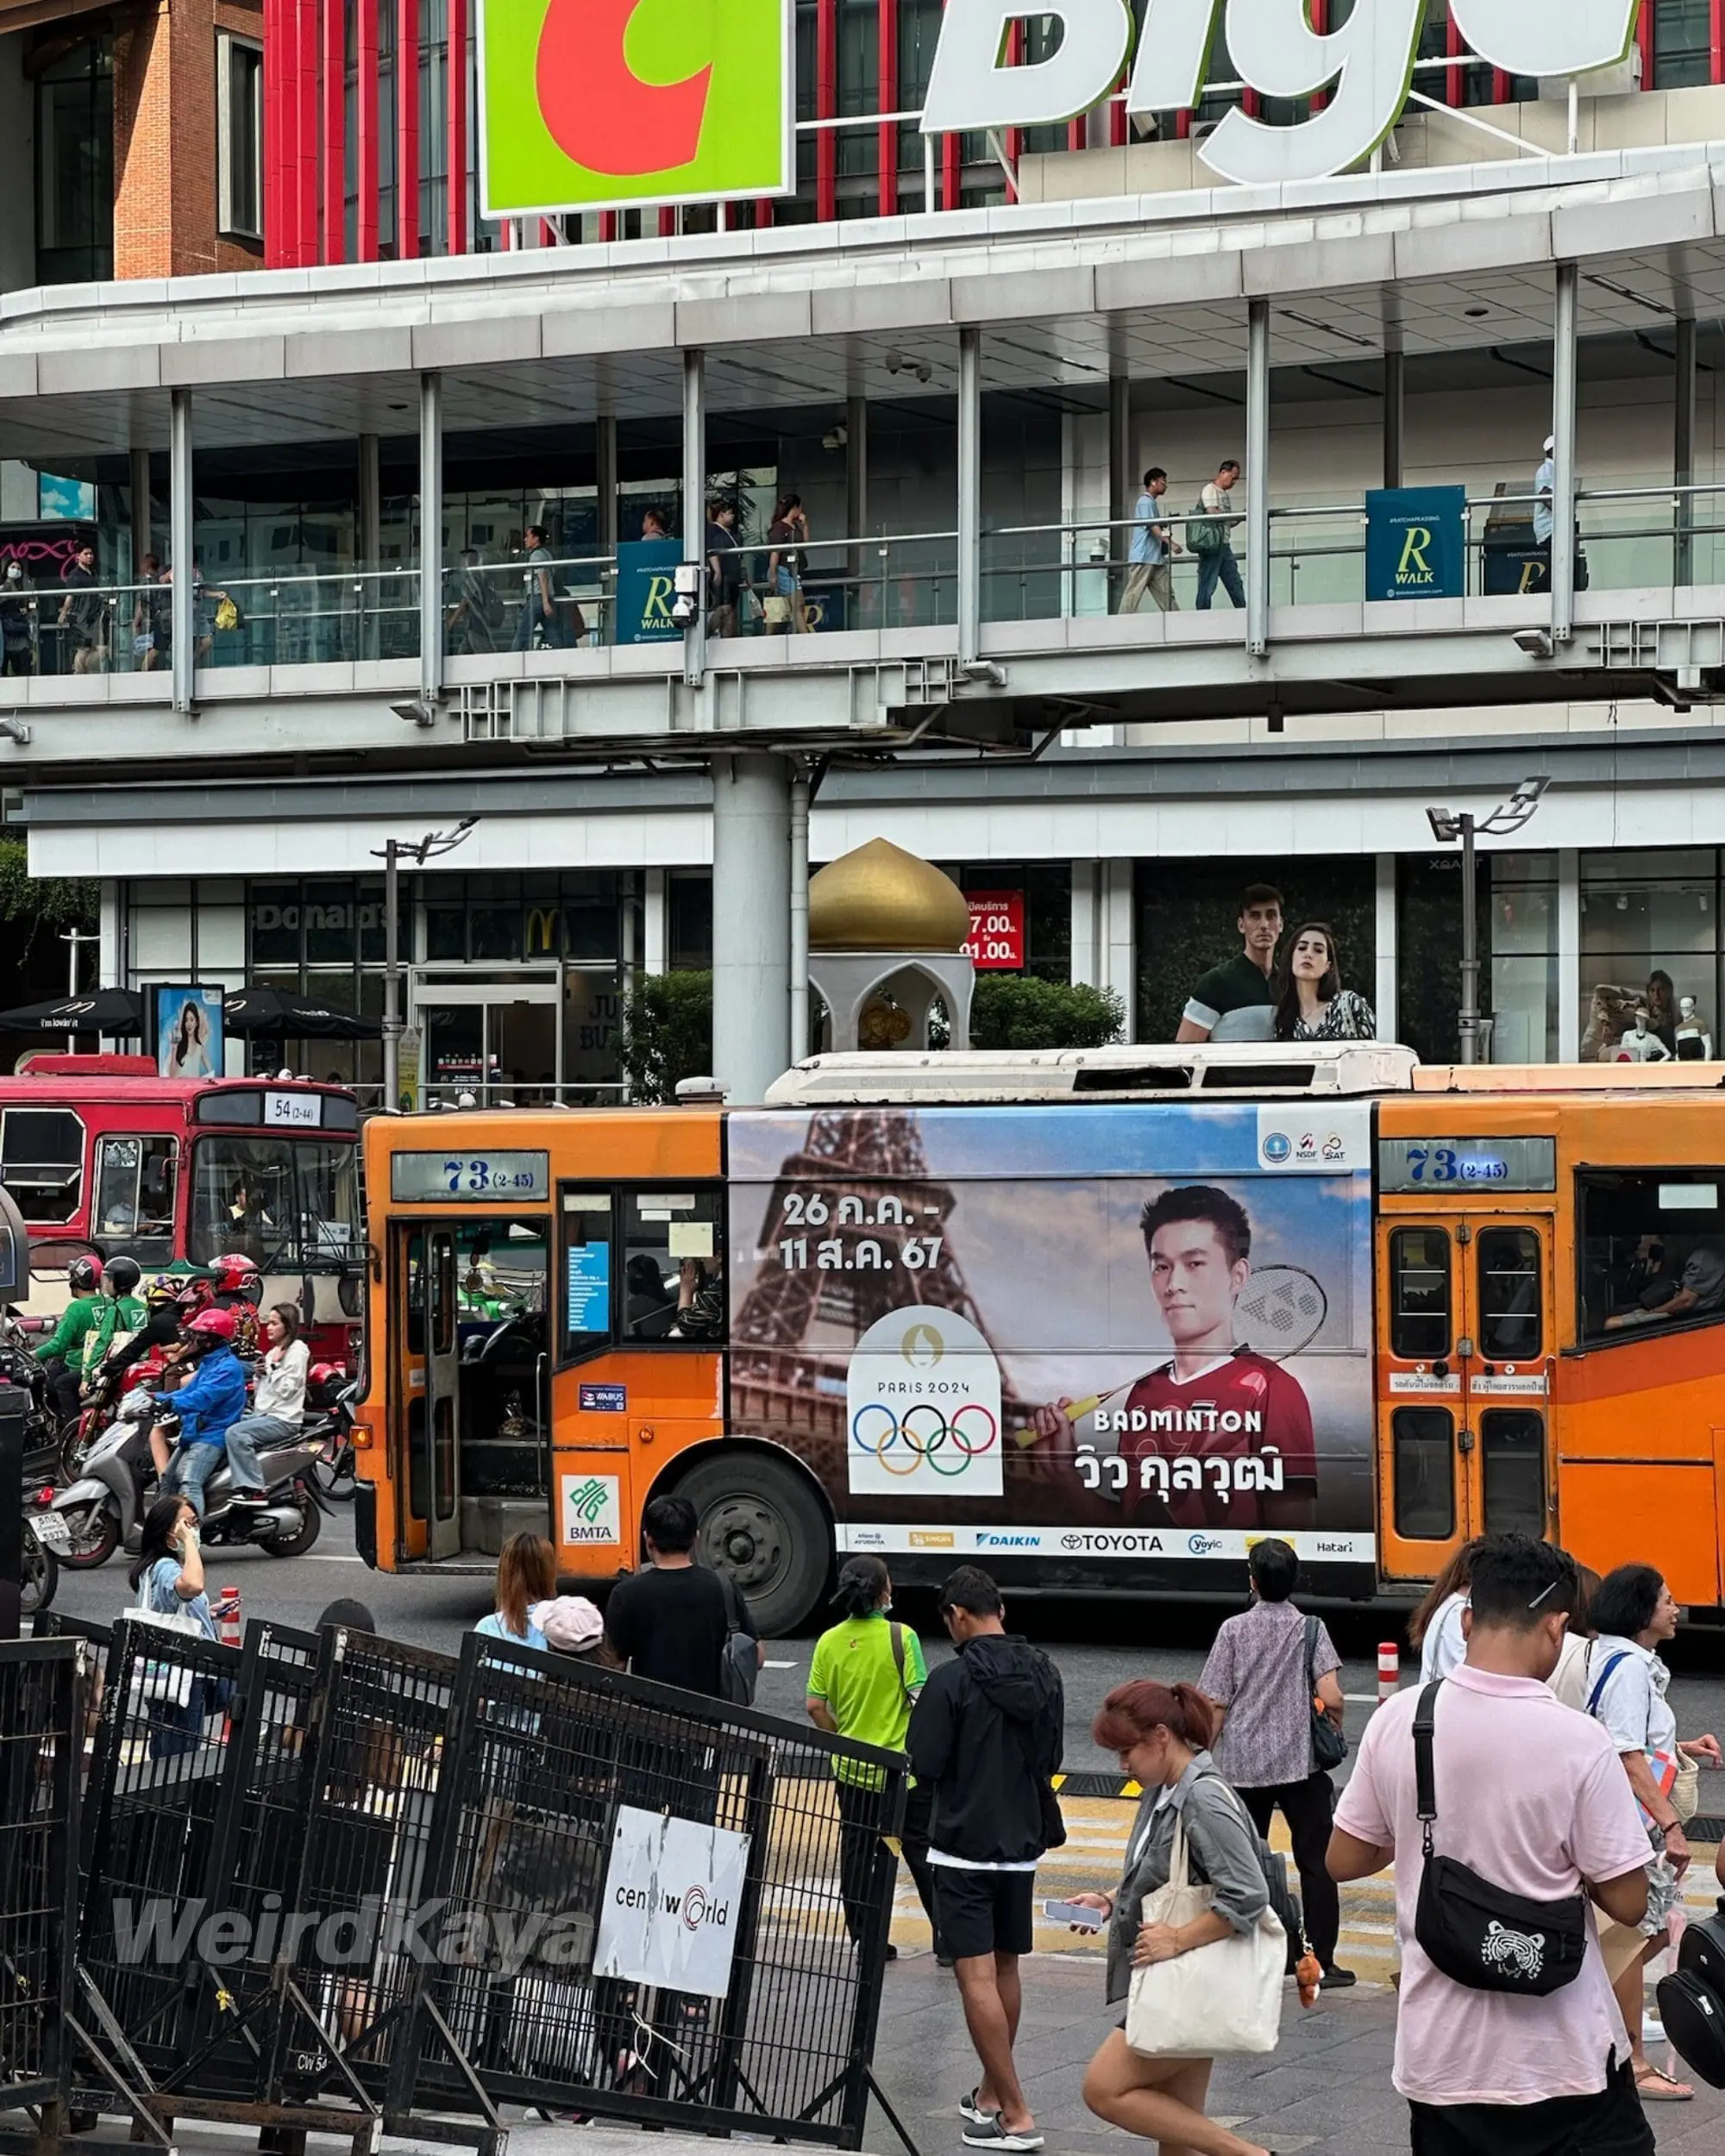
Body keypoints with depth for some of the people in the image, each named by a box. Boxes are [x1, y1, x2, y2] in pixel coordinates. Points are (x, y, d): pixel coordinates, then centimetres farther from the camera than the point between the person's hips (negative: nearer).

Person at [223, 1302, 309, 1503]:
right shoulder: (273, 1352, 21)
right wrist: (260, 1375, 5)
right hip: (263, 1414, 10)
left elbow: (286, 1390, -15)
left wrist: (274, 1366, -13)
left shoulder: (297, 1350, -6)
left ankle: (253, 1489, -30)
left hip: (283, 1419, -10)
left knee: (236, 1433, -28)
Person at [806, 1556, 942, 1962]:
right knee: (923, 1853, 7)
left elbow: (815, 1706, 0)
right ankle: (944, 1937, 8)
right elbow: (921, 1699, -15)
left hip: (851, 1768, 3)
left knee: (855, 1855, 11)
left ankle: (863, 1939, 13)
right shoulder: (900, 1637, -13)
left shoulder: (830, 1642, -2)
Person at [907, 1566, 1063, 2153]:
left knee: (977, 1976, -5)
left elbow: (925, 1766, -15)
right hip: (1022, 1844, 7)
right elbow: (1052, 1759, 12)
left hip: (963, 1847, -7)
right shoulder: (1044, 1675, 3)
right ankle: (991, 2094, 30)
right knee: (1005, 1969, 19)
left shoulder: (953, 1680, -16)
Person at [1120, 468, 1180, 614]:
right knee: (1134, 594, -9)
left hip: (1156, 558, 10)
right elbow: (1152, 526, -20)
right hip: (1144, 557, -10)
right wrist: (1171, 543, -27)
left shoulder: (1152, 502, 21)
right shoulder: (1146, 502, -9)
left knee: (1166, 594, 3)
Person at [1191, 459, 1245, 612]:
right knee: (1207, 586, -7)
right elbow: (1213, 514, -18)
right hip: (1211, 544, -9)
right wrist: (1238, 515, -9)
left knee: (1235, 584, 6)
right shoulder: (1210, 490, -5)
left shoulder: (1226, 494, 20)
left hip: (1224, 545, 9)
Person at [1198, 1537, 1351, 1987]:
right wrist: (1335, 1725, 9)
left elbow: (1216, 1704, -4)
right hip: (1301, 1764, -1)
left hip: (1242, 1765, 1)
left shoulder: (1234, 1630, -3)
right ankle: (1322, 1962, 5)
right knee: (1316, 1862, 6)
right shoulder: (1310, 1629, -5)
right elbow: (1331, 1697, -13)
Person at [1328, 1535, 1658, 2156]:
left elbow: (1343, 1861, 5)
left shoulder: (1396, 1721, -6)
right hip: (1561, 2059, -3)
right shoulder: (1576, 1742, -16)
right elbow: (1626, 1902, -10)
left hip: (1437, 2056, 4)